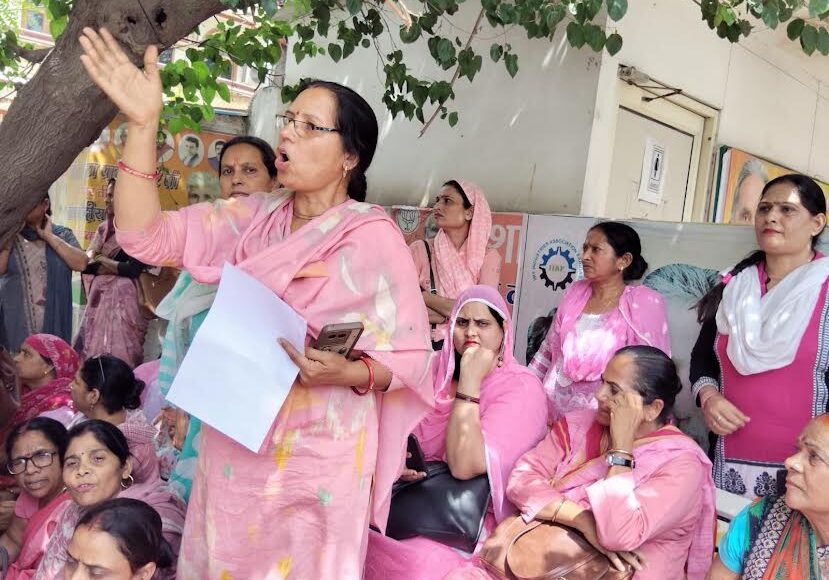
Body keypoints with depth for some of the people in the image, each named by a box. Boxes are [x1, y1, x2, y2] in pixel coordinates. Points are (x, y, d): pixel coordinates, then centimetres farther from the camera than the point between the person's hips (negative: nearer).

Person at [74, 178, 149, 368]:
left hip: (122, 297, -7)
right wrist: (117, 267, -9)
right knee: (92, 350, 6)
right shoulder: (103, 229, 15)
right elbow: (86, 263, 10)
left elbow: (133, 269, -14)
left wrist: (102, 260, -1)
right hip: (98, 297, 7)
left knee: (117, 355, -8)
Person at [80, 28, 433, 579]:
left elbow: (410, 358, -9)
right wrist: (143, 123, -13)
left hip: (316, 456, -5)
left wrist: (347, 373, -29)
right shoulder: (255, 219, 3)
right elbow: (147, 236, -6)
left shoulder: (373, 237, -12)